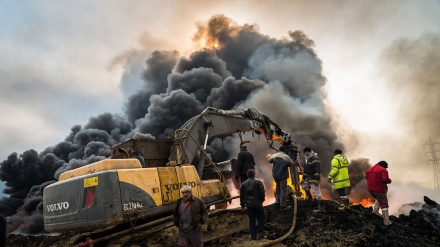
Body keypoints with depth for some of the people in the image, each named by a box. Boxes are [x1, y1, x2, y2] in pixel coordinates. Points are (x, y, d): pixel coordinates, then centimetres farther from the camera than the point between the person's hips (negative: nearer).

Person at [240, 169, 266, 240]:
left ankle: (253, 236, 11)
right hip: (257, 203, -4)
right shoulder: (258, 182, -6)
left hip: (248, 204, 4)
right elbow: (262, 193, -7)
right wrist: (262, 200, 12)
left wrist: (242, 205, 18)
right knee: (261, 218, 11)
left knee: (251, 220, 10)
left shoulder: (243, 184, 7)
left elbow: (241, 195, 10)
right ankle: (260, 233, 2)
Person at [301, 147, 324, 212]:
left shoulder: (314, 158, -14)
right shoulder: (307, 159, 17)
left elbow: (317, 169, -21)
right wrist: (303, 178, 25)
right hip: (308, 178, 10)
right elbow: (305, 170, 25)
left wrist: (317, 179, -25)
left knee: (317, 192, -10)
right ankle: (309, 197, 39)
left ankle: (321, 208, -7)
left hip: (314, 179, -10)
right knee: (304, 185, 26)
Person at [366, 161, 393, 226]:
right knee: (384, 204, 2)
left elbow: (366, 177, 19)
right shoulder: (383, 170, -12)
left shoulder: (369, 169, 10)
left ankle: (375, 210, 22)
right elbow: (385, 179, -24)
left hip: (371, 189, 7)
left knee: (378, 198, 34)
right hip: (380, 190, -7)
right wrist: (389, 181, -3)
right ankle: (386, 221, 2)